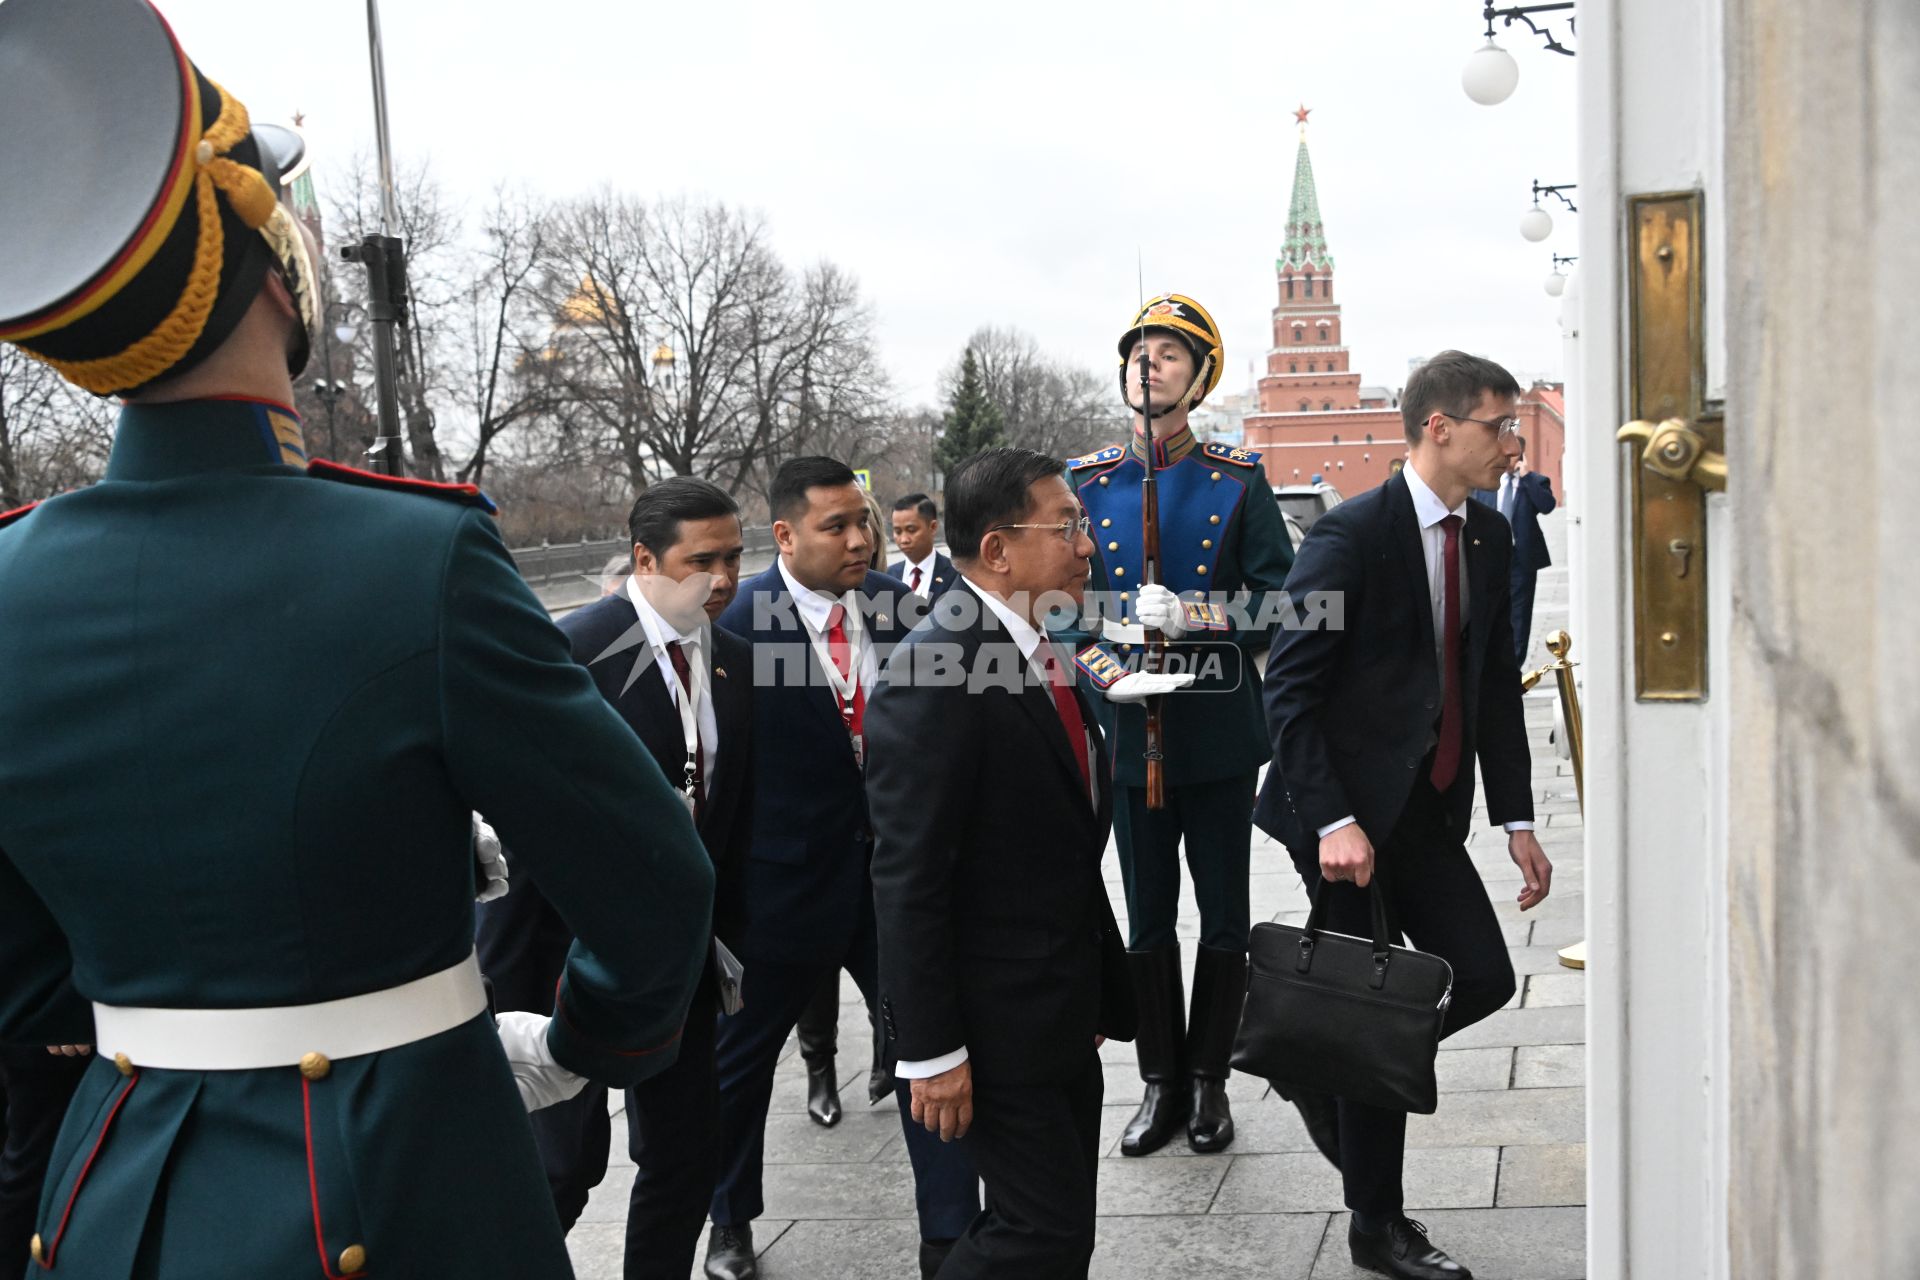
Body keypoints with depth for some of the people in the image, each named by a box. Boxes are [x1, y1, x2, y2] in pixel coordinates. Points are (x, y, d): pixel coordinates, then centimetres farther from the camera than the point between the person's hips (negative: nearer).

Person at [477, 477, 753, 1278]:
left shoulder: (735, 663, 3)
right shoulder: (572, 651, -16)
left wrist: (729, 936, 9)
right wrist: (512, 976, -14)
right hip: (573, 945, -6)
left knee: (687, 1154, 11)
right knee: (567, 1158, -1)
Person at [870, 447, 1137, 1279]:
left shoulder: (1042, 656, 7)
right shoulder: (933, 676, -21)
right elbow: (908, 881, -21)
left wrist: (1101, 993, 16)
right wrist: (930, 1051, -20)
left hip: (1061, 1014, 9)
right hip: (992, 1024, -9)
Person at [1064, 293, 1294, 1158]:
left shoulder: (1239, 483, 1)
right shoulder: (1088, 483, 5)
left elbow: (1279, 599, -3)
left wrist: (1185, 615, -18)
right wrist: (1110, 673, -12)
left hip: (1221, 730, -1)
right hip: (1130, 732, 1)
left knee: (1223, 915, 8)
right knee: (1147, 917, 9)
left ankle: (1209, 1081, 23)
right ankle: (1162, 1084, 23)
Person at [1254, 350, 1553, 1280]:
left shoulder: (1490, 538, 8)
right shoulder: (1352, 534, -14)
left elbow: (1497, 686, 13)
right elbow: (1289, 690, -16)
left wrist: (1516, 819, 8)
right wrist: (1331, 822, -22)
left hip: (1430, 809, 7)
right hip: (1349, 814, -7)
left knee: (1483, 976, 0)